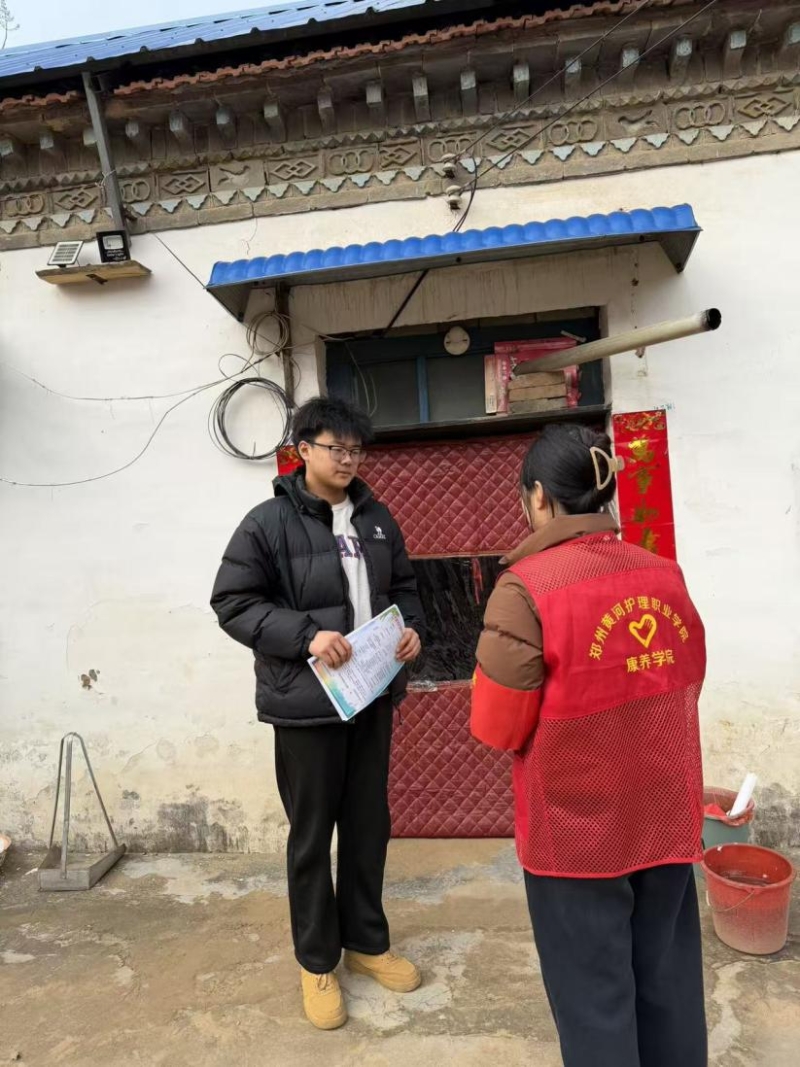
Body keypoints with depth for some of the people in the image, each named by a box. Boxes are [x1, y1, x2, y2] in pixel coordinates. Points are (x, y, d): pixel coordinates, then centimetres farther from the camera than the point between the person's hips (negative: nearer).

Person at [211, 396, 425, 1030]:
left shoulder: (377, 519, 7)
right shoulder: (269, 522, -10)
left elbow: (402, 585, 17)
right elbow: (232, 602, -12)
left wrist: (412, 628, -3)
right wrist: (306, 636, -22)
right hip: (306, 702, -5)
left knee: (369, 823, 17)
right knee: (312, 833, 10)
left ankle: (367, 942, 38)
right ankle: (316, 960, 31)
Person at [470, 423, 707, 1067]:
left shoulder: (526, 587, -20)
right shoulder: (667, 576, -4)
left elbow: (497, 728, -14)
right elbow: (685, 687, 10)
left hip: (577, 828, -5)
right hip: (665, 819, 5)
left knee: (594, 996, 14)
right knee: (667, 984, 22)